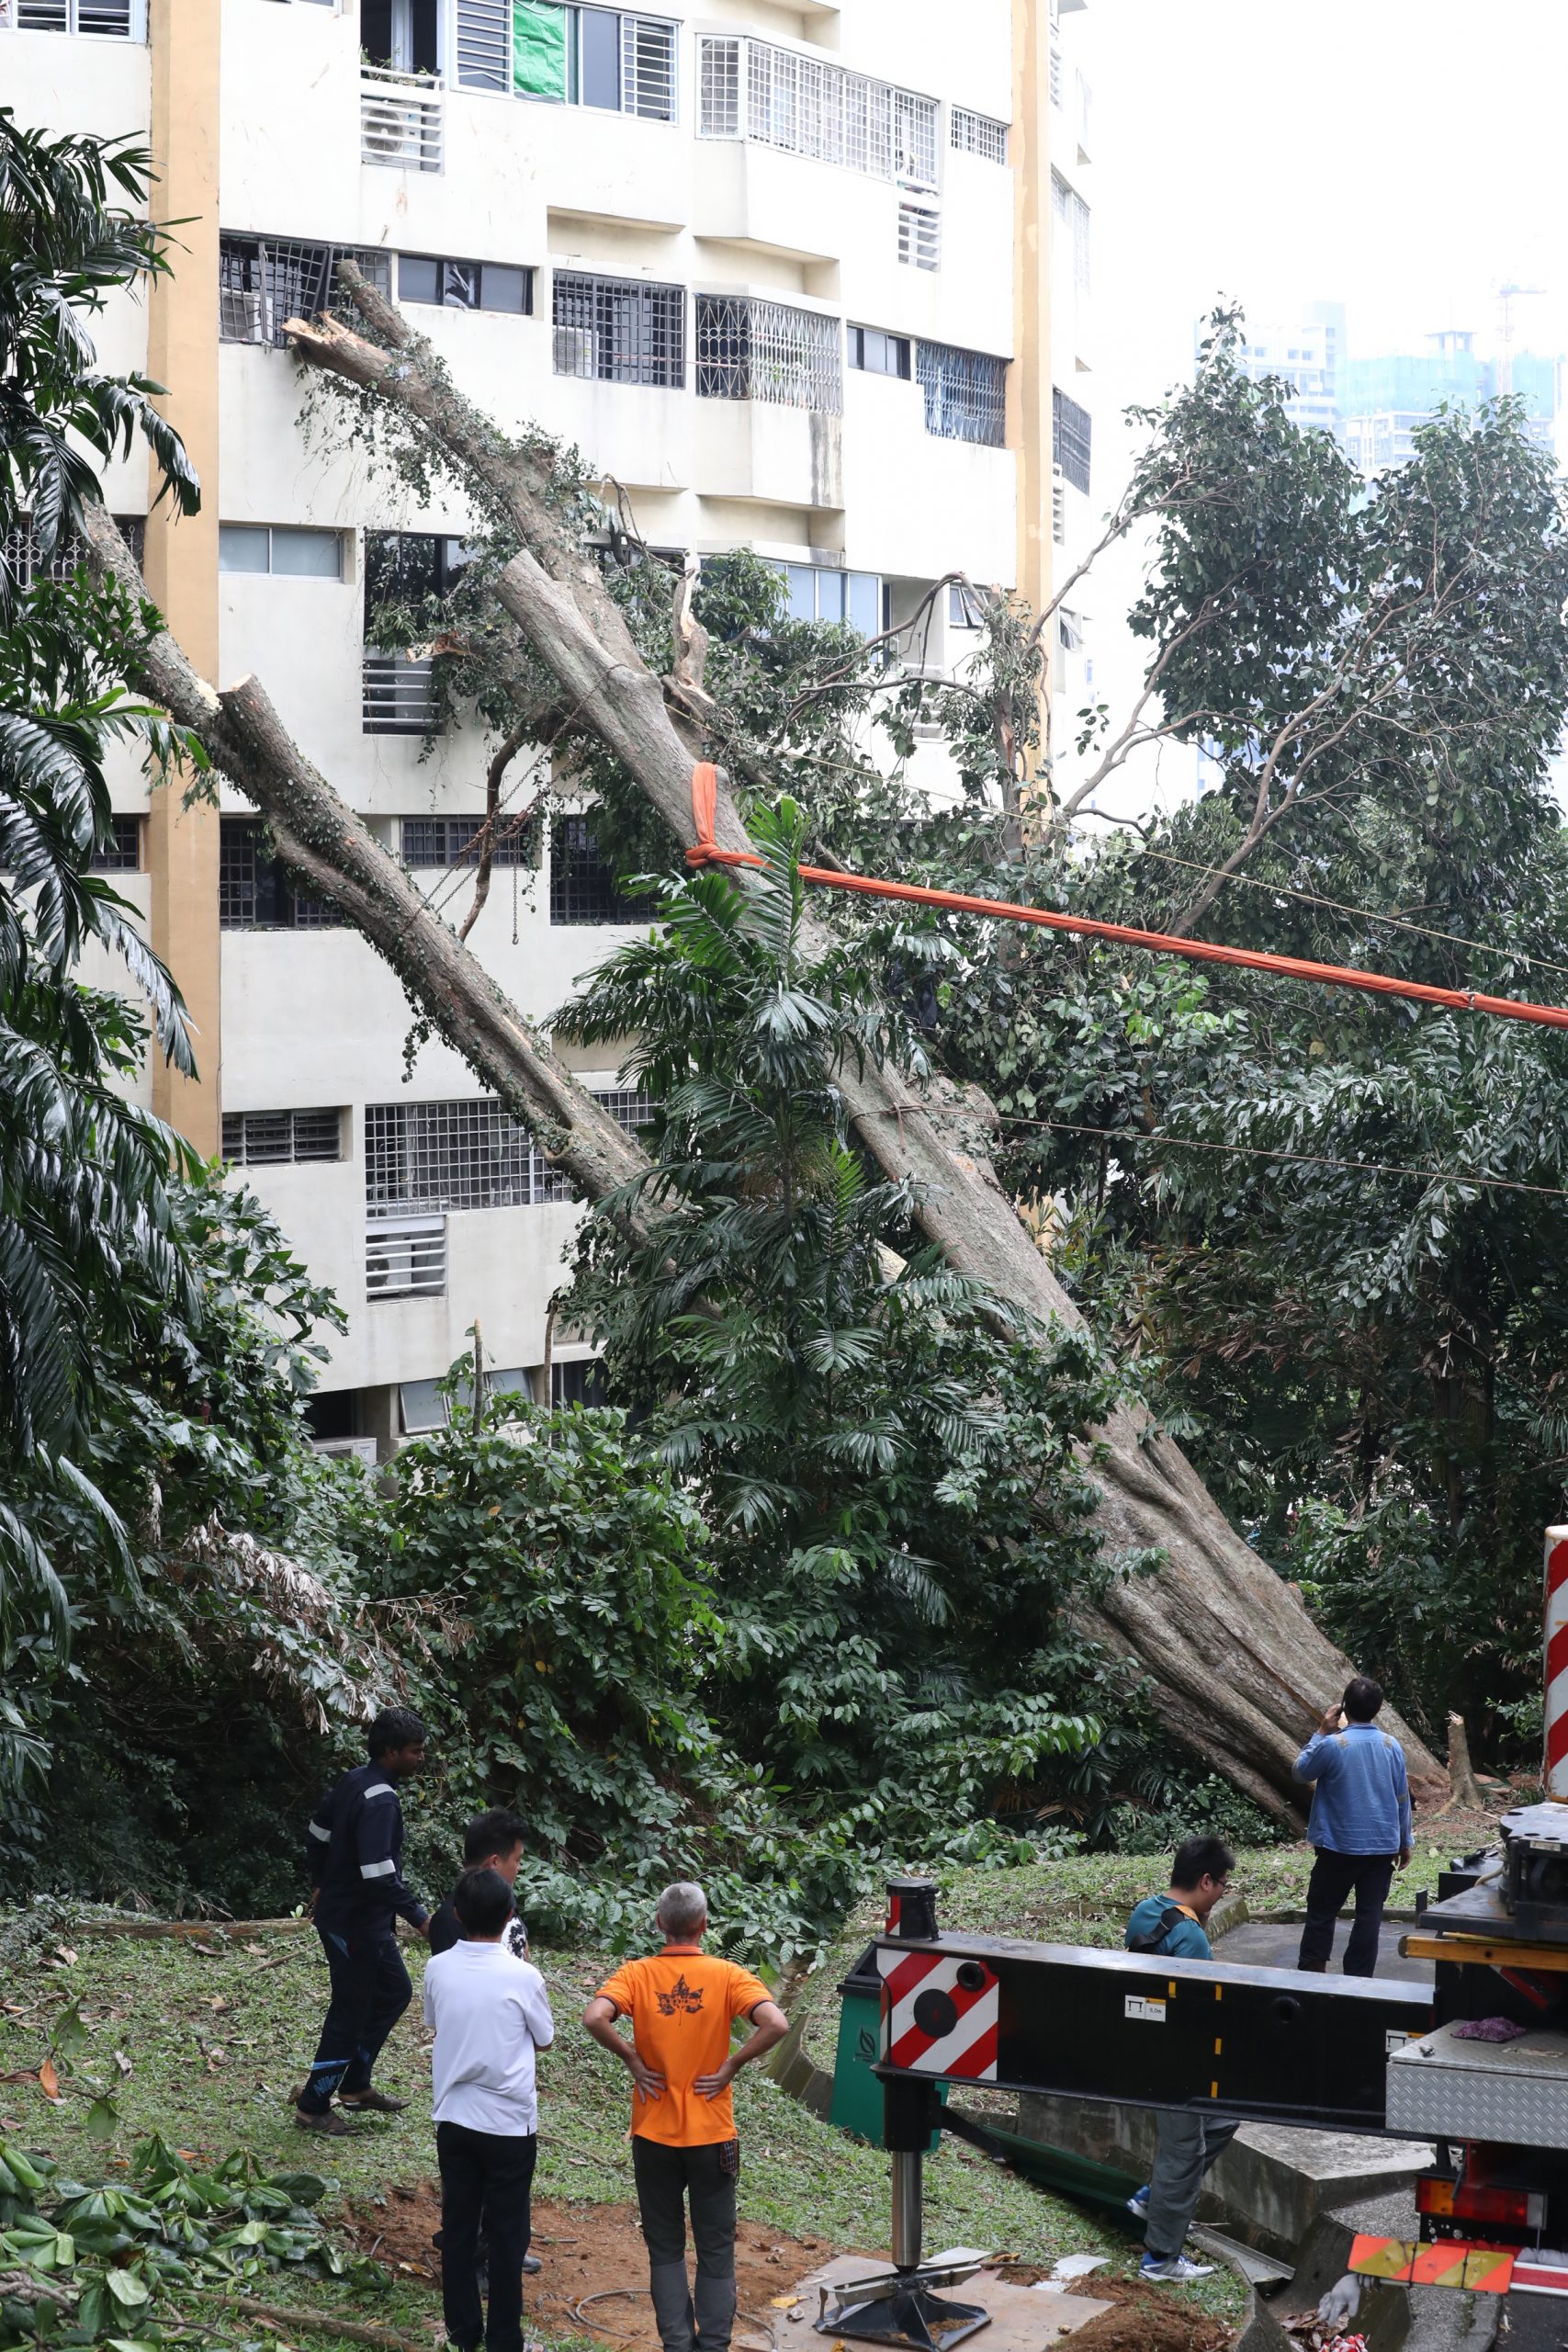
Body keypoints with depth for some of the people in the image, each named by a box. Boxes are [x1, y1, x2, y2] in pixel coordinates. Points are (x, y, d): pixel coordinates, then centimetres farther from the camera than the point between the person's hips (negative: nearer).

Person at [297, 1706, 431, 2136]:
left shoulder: (353, 1781, 4)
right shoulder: (380, 1801, -26)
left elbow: (318, 1834, 18)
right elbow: (379, 1875, -32)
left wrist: (320, 1885, 31)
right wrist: (420, 1918, -25)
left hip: (339, 1910, 10)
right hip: (357, 1925, -10)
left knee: (395, 1992, 22)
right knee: (350, 2014, 3)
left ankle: (355, 2086, 31)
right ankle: (313, 2107, 14)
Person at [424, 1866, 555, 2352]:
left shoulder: (438, 1970, -7)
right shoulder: (523, 1976, -17)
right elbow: (544, 2039, 0)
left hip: (453, 2116, 3)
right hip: (509, 2122, -3)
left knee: (458, 2226, 13)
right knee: (506, 2236, 7)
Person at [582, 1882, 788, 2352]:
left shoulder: (637, 1974, -6)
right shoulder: (727, 1975, -7)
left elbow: (594, 2018, -24)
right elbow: (775, 2024, -22)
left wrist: (631, 2059, -10)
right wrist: (732, 2065, -10)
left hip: (653, 2134, 1)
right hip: (712, 2136, -1)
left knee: (665, 2250, 12)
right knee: (716, 2251, 11)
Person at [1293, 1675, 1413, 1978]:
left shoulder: (1332, 1745, -15)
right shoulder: (1392, 1746, 0)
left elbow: (1300, 1771, 3)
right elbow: (1403, 1799, 8)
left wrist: (1321, 1732, 4)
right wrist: (1404, 1842, 18)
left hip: (1340, 1846, -3)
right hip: (1382, 1847, 3)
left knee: (1321, 1912, 8)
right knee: (1369, 1914, 6)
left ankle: (1311, 1973, 7)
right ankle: (1359, 1978, 7)